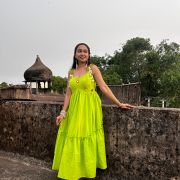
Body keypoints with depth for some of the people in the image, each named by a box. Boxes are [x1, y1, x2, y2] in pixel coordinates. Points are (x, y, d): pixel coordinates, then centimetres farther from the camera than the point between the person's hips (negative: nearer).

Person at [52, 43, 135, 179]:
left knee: (87, 140, 0)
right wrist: (63, 112, 0)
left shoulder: (93, 68, -1)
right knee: (73, 140, 7)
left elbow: (104, 88, -6)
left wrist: (119, 104, -12)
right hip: (74, 109, 4)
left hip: (89, 109, -4)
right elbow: (68, 93, 8)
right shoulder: (71, 72, 11)